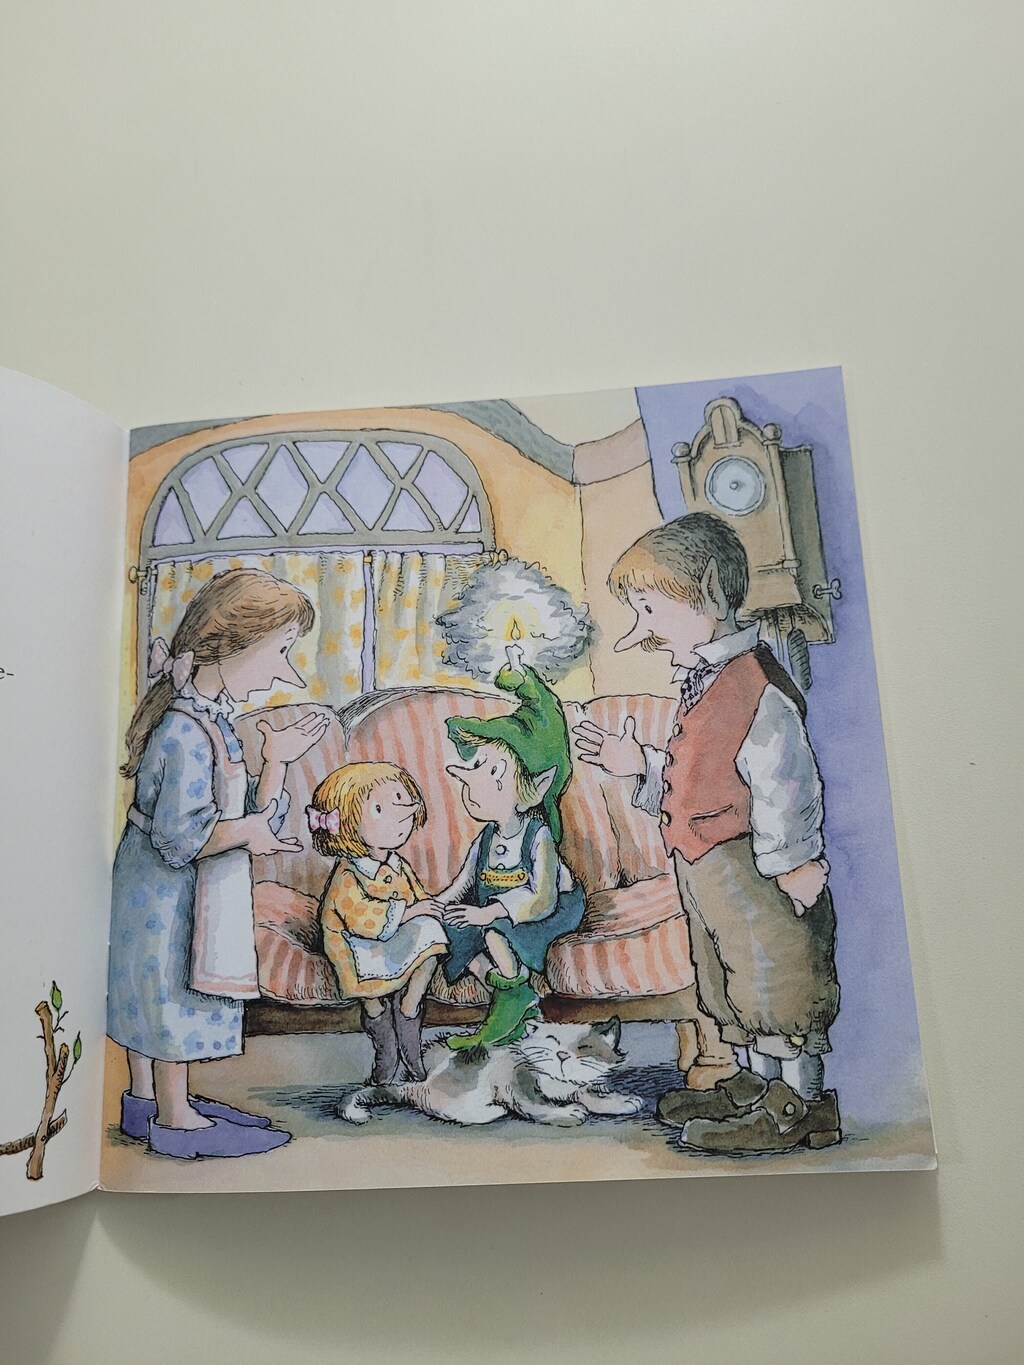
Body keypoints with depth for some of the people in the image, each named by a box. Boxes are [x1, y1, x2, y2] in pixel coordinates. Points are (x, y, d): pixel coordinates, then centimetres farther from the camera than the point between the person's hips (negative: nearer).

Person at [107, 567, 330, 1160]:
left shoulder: (212, 722, 7)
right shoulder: (185, 732, -26)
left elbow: (255, 817, 7)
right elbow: (177, 836, -27)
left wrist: (276, 760, -2)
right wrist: (245, 830, -32)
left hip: (171, 890, 10)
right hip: (170, 894, -10)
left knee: (158, 993, 20)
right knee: (173, 994, 4)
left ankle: (146, 1099, 35)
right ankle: (175, 1119, 20)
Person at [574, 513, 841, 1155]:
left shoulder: (754, 682, -21)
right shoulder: (705, 680, 13)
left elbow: (785, 779, -24)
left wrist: (788, 861, -23)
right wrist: (639, 764, 13)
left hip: (753, 869, -11)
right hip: (707, 868, 11)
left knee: (775, 980, 2)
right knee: (735, 983, 20)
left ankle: (800, 1105, 17)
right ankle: (754, 1084, 36)